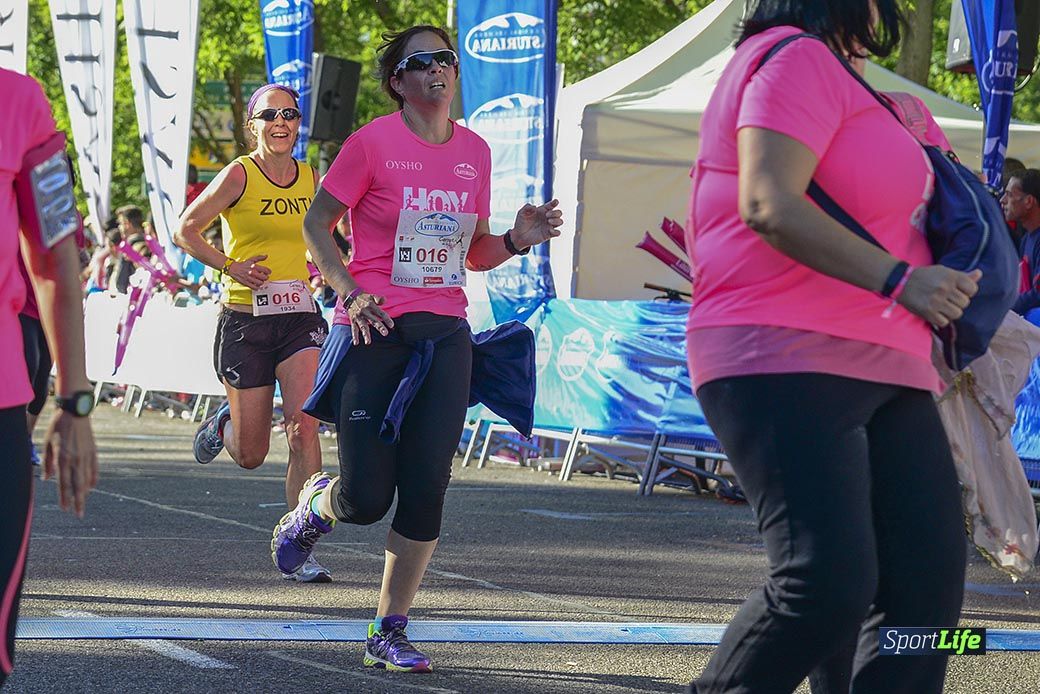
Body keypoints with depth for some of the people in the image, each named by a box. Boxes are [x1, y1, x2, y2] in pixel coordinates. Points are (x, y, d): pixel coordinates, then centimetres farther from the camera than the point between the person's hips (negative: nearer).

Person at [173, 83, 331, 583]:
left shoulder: (311, 180, 6)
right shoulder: (239, 175, -7)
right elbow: (185, 231, -3)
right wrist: (231, 266, -15)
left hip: (300, 320, 3)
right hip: (245, 321, -3)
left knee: (304, 430, -17)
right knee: (251, 456, 4)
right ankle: (224, 425, 42)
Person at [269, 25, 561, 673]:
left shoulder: (474, 151, 10)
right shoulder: (374, 142, -5)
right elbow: (316, 223, 0)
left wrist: (516, 240, -2)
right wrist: (350, 292, -13)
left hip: (444, 335, 4)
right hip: (375, 330, -4)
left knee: (426, 490, -4)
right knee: (366, 499, -6)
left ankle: (389, 635, 8)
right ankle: (316, 503, 31)